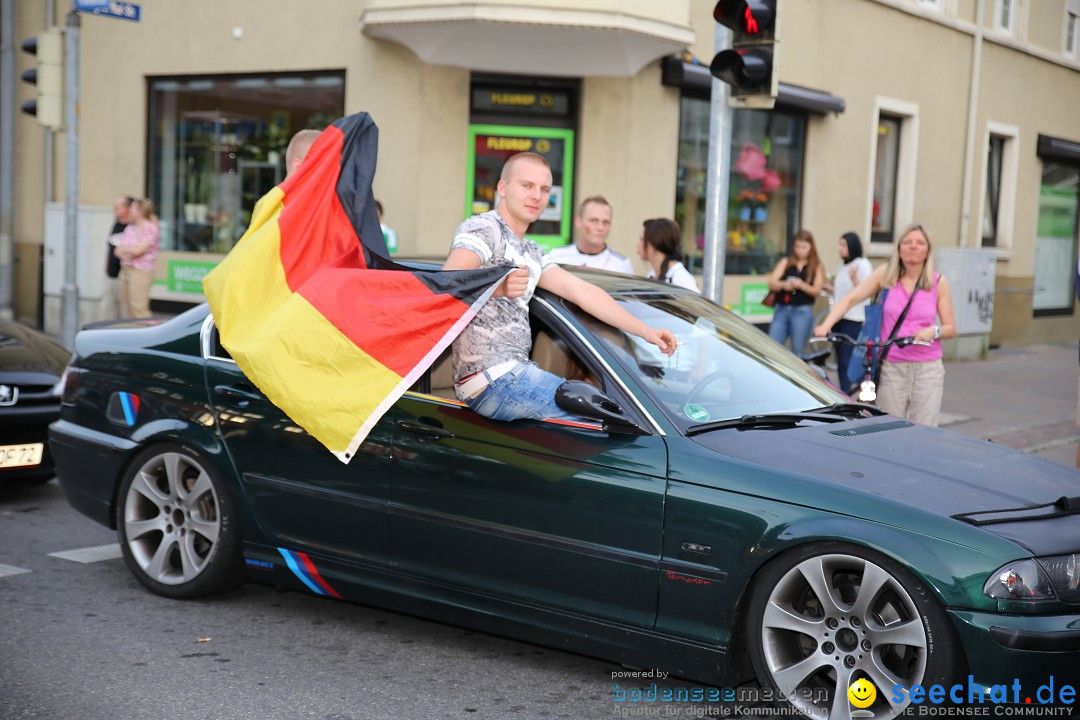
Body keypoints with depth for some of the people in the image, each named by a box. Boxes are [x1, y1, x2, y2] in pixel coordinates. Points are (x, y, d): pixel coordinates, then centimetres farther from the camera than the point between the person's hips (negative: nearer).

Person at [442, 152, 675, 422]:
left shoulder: (531, 254, 25)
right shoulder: (483, 228, -4)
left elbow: (582, 292, 18)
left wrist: (645, 331, 11)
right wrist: (497, 287, -42)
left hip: (515, 371, 10)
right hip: (494, 380, -10)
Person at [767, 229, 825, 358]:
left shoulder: (817, 267, 8)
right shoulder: (785, 262, 11)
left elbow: (817, 291, 1)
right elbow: (771, 283, 2)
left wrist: (802, 285, -18)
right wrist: (783, 284, -20)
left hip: (803, 312, -2)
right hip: (781, 310, 2)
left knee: (797, 352, 1)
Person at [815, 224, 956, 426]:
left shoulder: (939, 282, 4)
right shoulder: (886, 274, 3)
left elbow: (951, 328, 6)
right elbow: (850, 299, -4)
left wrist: (933, 331, -17)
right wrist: (826, 325, -20)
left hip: (928, 370, 0)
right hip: (891, 368, 0)